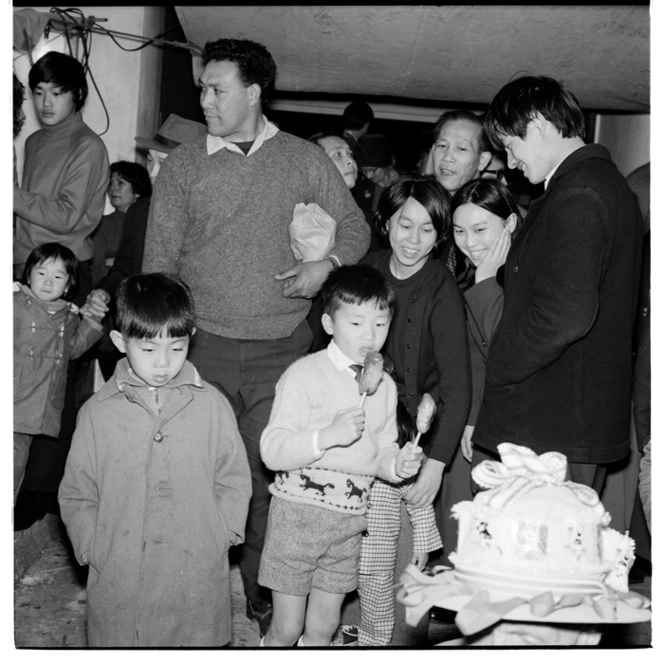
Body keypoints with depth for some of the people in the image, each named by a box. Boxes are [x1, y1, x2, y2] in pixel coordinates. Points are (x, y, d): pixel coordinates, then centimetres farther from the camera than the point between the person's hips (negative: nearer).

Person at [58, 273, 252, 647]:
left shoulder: (212, 405, -3)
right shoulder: (98, 412, -2)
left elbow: (234, 480, 4)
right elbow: (77, 495, 5)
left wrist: (221, 535, -5)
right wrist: (93, 550, -3)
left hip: (197, 579, 0)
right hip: (119, 582, 0)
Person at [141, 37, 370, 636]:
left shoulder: (306, 160, 7)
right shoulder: (182, 165, 7)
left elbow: (355, 228, 13)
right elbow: (159, 259, 6)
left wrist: (327, 263, -8)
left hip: (282, 347, 0)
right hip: (204, 345, 1)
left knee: (269, 473, 2)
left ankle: (260, 592, 19)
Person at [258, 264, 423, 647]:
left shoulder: (385, 386, 6)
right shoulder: (305, 375, -12)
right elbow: (272, 450, -17)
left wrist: (396, 463, -7)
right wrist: (329, 435, -29)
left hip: (351, 518, 5)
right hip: (299, 513, -5)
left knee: (324, 626, 17)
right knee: (286, 629, 5)